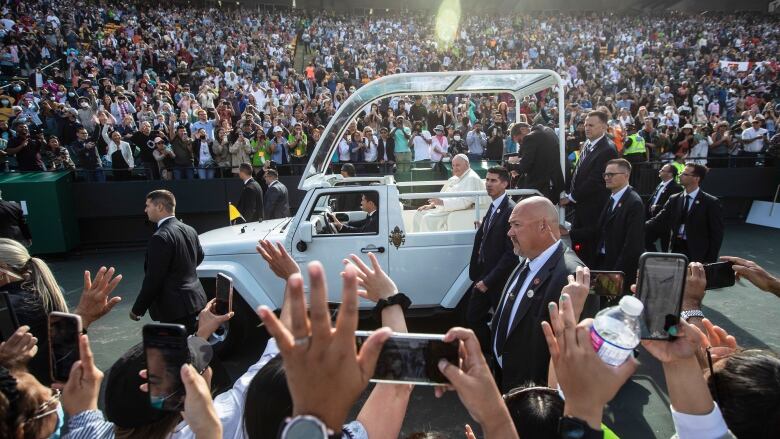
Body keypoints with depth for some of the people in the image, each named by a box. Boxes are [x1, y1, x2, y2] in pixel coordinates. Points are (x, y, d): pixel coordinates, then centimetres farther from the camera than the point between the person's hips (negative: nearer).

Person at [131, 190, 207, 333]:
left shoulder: (160, 237, -20)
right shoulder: (189, 230, 5)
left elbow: (153, 279, -19)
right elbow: (199, 256, 22)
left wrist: (137, 309, -9)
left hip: (174, 307, -9)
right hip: (195, 299, 9)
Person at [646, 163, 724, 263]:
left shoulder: (711, 202, -5)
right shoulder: (674, 199, 7)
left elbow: (716, 234, -5)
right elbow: (660, 221, 0)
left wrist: (710, 261, -10)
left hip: (698, 255, -4)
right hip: (676, 250, 4)